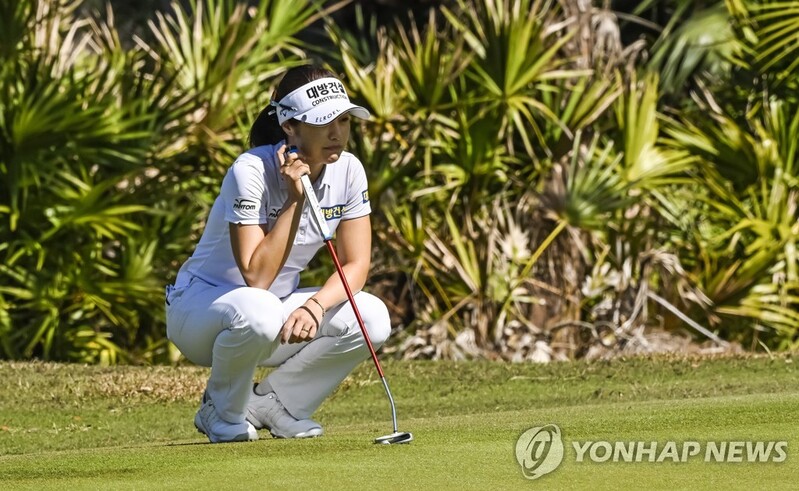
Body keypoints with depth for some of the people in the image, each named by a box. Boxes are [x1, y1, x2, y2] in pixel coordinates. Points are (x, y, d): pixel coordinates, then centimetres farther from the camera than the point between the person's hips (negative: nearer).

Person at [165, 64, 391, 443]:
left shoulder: (347, 170, -8)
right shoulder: (251, 171, -26)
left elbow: (356, 265, -8)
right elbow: (256, 277, -31)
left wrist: (315, 305, -28)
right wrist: (295, 199, -33)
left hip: (279, 306, 6)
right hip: (201, 305, -6)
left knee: (372, 317, -18)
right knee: (257, 312, -41)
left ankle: (270, 403, 1)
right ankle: (222, 411, -9)